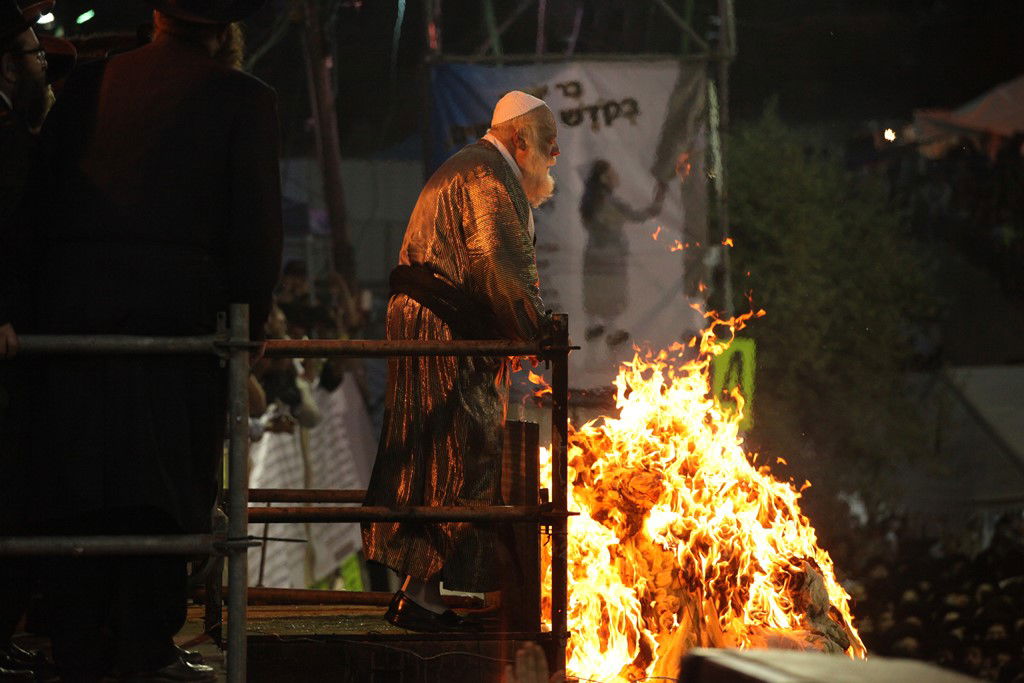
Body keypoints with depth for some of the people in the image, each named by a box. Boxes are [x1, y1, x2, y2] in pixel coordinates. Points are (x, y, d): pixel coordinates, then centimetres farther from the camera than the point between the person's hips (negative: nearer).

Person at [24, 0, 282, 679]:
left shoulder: (88, 83, 12)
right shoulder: (244, 99, 2)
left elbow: (45, 195, 11)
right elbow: (257, 225, -2)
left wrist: (36, 301, 15)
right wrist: (248, 328, 4)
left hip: (74, 304, 4)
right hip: (182, 308, -3)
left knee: (79, 478, 7)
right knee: (167, 487, 0)